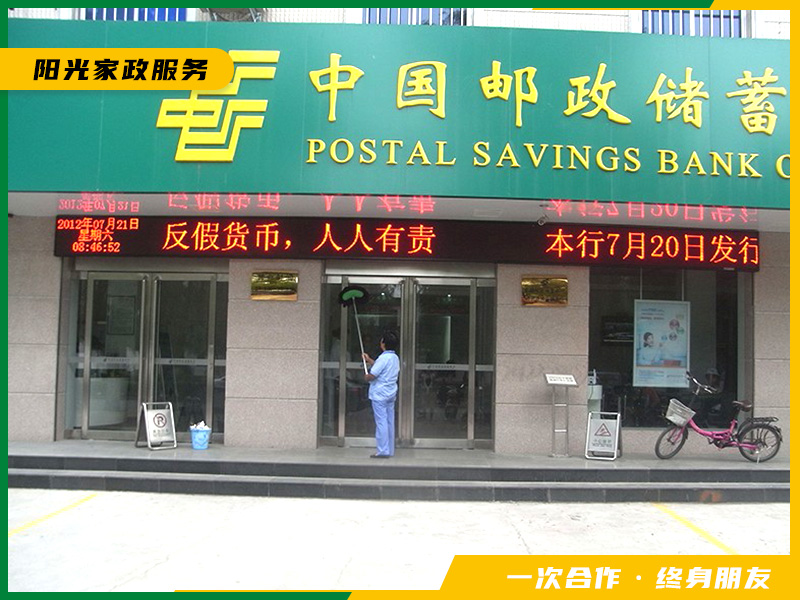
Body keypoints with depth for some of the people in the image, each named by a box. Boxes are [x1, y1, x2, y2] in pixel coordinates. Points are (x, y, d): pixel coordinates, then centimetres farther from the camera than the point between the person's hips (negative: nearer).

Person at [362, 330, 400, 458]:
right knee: (389, 422, 10)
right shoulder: (395, 358, 11)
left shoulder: (383, 358, -17)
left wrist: (366, 377, 3)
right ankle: (390, 450, 15)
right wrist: (369, 360, 35)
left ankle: (382, 451, -5)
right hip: (391, 394, 8)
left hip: (379, 395, -8)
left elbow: (372, 375, -19)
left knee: (381, 422, -6)